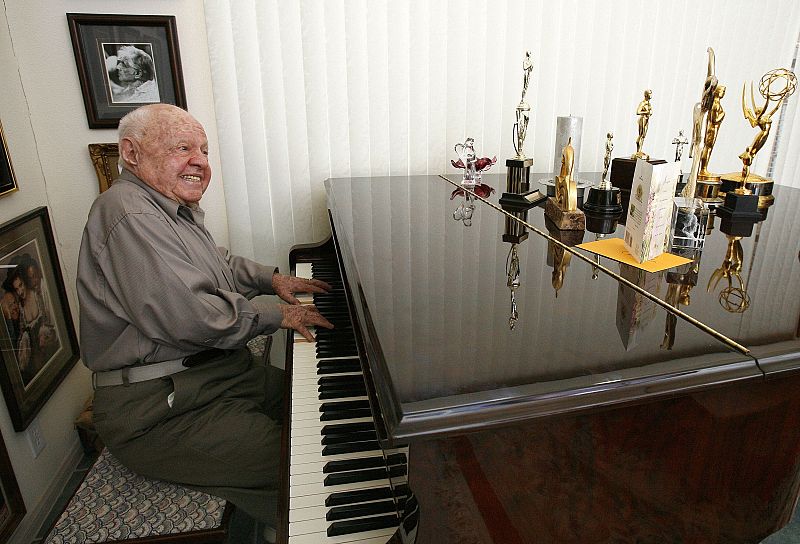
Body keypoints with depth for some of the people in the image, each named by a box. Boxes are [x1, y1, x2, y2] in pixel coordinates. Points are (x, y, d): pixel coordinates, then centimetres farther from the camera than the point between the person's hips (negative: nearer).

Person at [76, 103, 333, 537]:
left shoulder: (177, 209, 15)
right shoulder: (129, 214, -20)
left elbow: (220, 265, 30)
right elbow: (189, 318, -29)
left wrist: (272, 279, 13)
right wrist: (276, 315, -16)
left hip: (218, 372, 11)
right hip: (158, 411, -11)